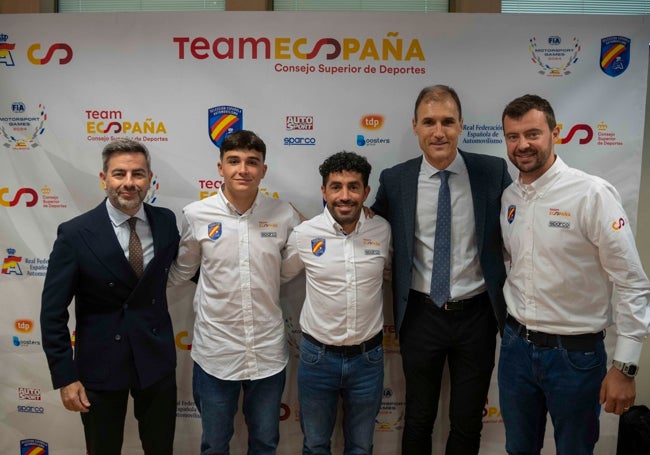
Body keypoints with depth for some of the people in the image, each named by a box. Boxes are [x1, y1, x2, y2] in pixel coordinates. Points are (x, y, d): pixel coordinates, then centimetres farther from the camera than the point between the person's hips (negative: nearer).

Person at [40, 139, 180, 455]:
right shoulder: (75, 234, -14)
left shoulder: (166, 221, -5)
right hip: (100, 363, -2)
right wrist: (65, 378, -10)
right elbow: (53, 313, -9)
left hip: (156, 357, 3)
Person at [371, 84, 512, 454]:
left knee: (468, 422, 17)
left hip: (477, 314, 0)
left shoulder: (493, 172, -6)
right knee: (419, 419, 19)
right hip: (421, 315, 0)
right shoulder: (394, 180, -4)